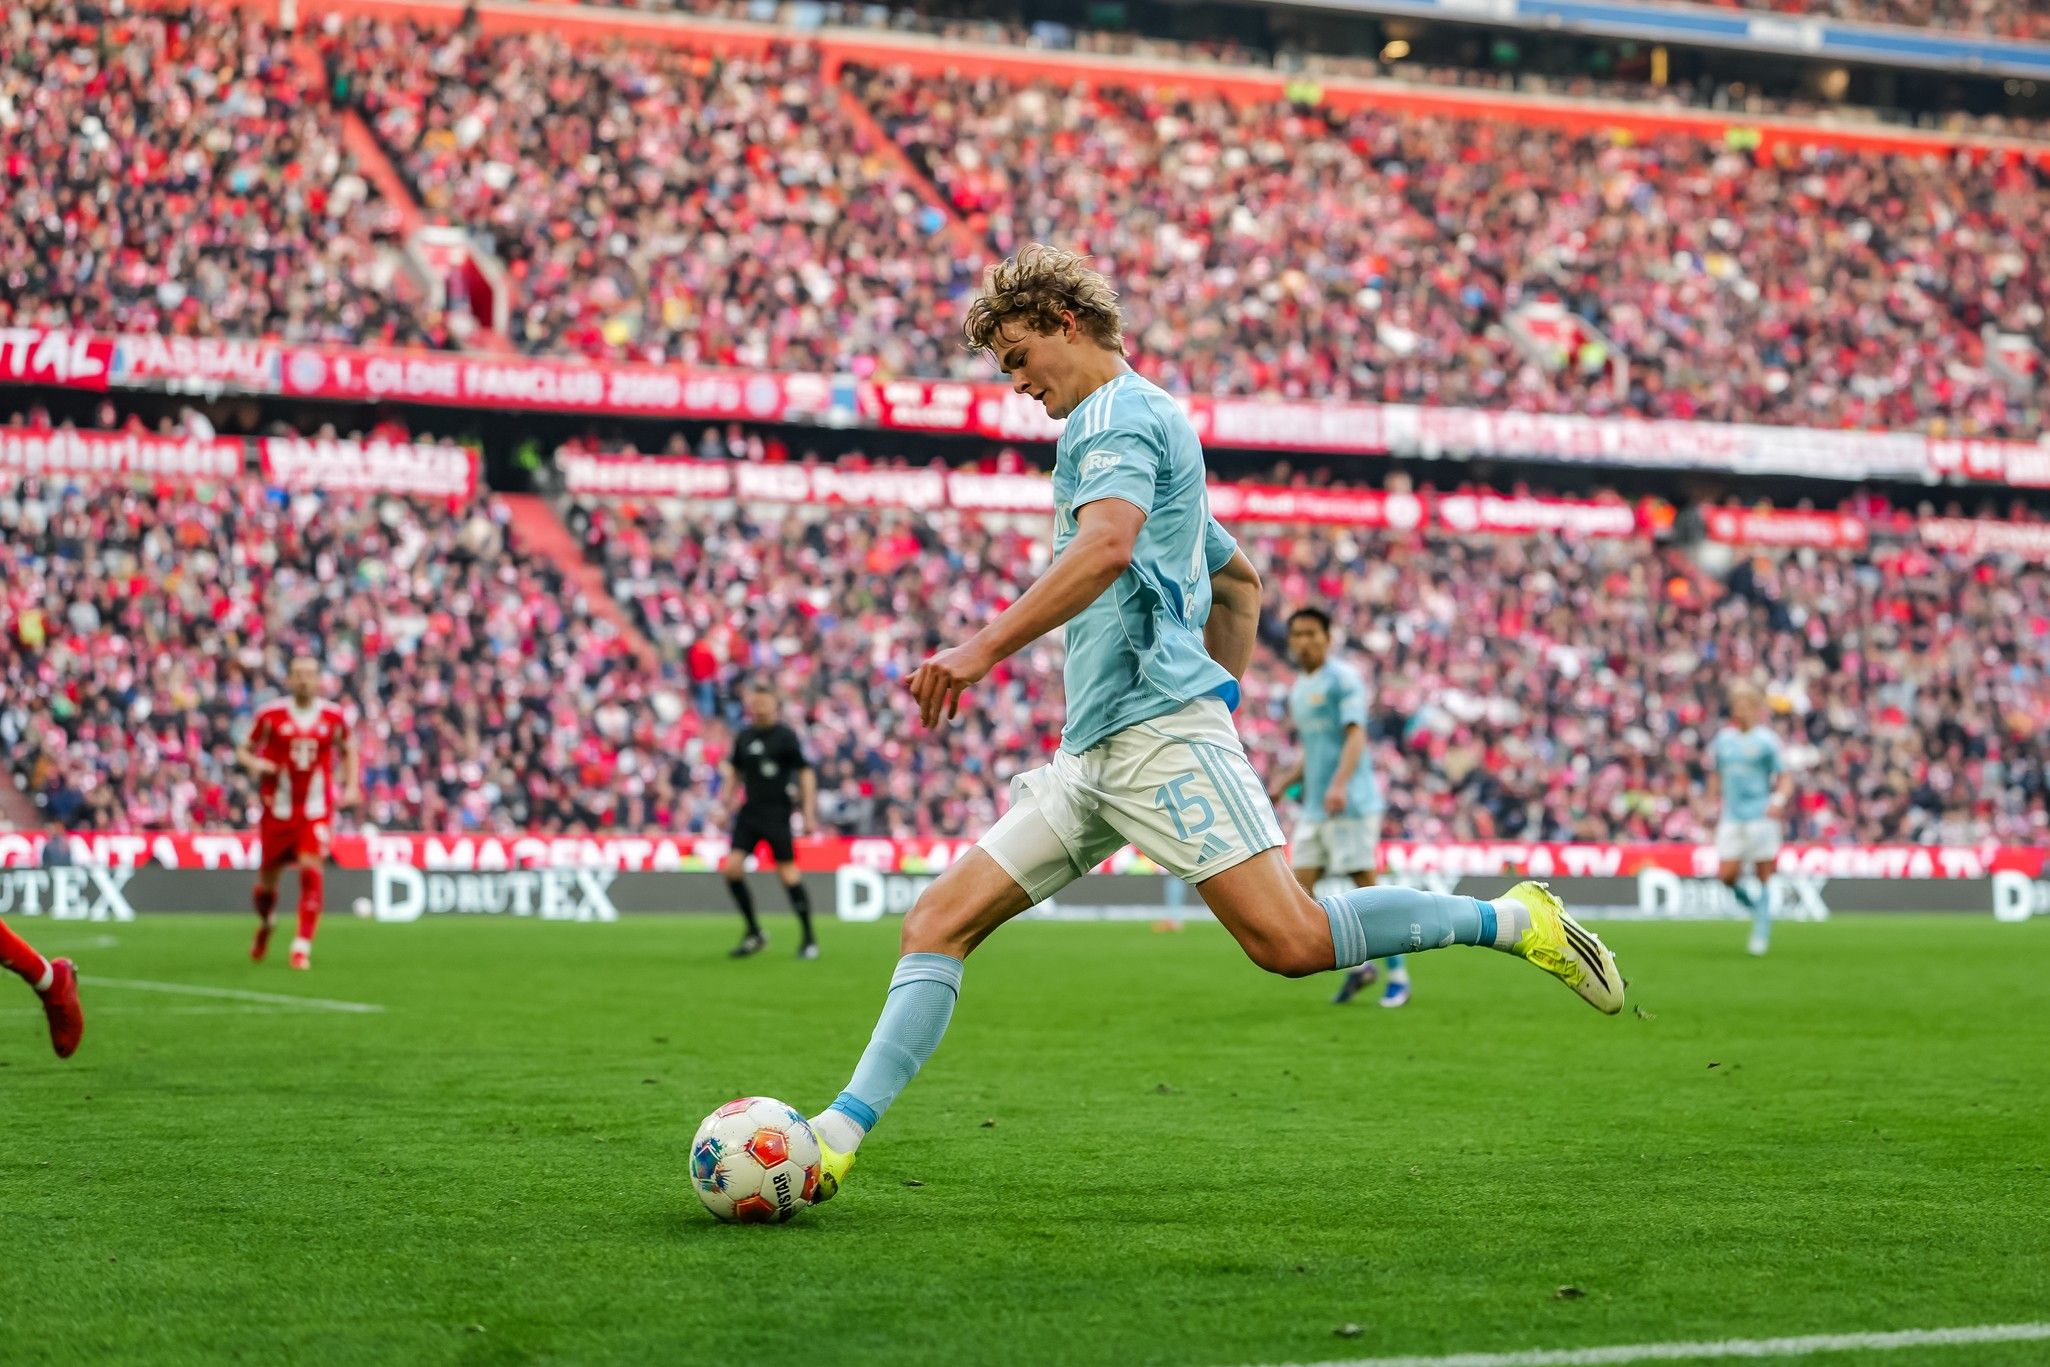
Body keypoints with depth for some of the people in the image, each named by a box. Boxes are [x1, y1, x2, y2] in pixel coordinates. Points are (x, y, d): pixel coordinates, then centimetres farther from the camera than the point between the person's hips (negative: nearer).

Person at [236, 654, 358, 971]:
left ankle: (303, 946, -14)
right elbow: (244, 750, 6)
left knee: (311, 870, -17)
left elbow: (348, 750, 19)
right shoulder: (271, 715, -4)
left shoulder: (334, 716, 2)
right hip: (278, 810, 0)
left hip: (316, 810, 0)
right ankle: (266, 923, 42)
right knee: (268, 876, 8)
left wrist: (351, 785, 6)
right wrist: (255, 763, -16)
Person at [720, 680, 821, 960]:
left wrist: (809, 813, -11)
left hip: (777, 813, -5)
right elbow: (734, 771, 22)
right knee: (732, 868, -6)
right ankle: (754, 933, 8)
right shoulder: (743, 736, 9)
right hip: (749, 811, 5)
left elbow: (806, 773, -6)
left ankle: (809, 939, 4)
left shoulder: (785, 736, -6)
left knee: (788, 872, -7)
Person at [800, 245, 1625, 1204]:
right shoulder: (1144, 425, 29)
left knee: (1290, 941, -18)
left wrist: (983, 649, -30)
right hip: (1093, 756, 10)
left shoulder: (1117, 413, -3)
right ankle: (839, 1137, -7)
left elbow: (1107, 548, -24)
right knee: (939, 920, 0)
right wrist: (1220, 688, 29)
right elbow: (1239, 581, 38)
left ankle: (1515, 920, -2)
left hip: (1158, 729, -10)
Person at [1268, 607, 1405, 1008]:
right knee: (1300, 890, 0)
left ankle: (1398, 976, 0)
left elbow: (1356, 735, -18)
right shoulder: (1298, 690, 19)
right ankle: (1359, 963, 10)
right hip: (1314, 807, 8)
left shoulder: (1343, 679, -6)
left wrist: (1339, 785, -31)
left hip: (1350, 805, -8)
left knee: (1366, 885, -8)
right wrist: (1283, 783, 17)